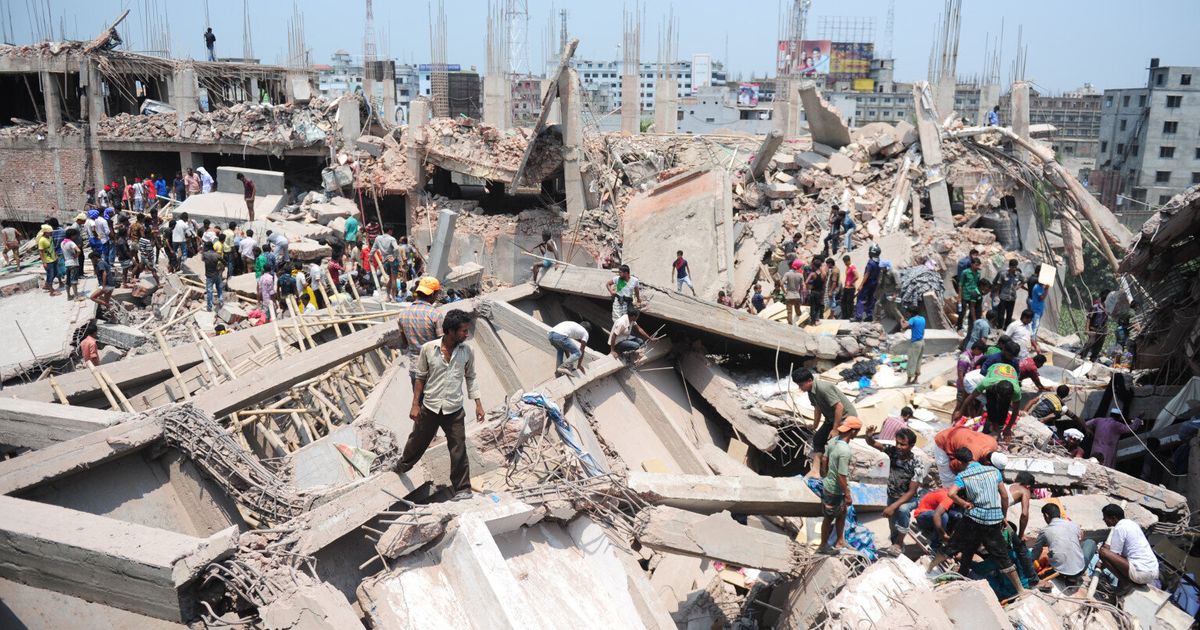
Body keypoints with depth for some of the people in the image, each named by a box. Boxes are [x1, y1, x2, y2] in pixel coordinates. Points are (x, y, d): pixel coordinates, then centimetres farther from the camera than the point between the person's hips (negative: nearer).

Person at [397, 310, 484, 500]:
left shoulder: (467, 350, -8)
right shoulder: (428, 348, -12)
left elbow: (470, 377, 5)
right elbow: (420, 377, -2)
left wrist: (478, 403, 0)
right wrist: (415, 405, -2)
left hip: (454, 410, 0)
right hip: (429, 407, 0)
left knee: (459, 451, 0)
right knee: (417, 442, 20)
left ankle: (462, 489, 13)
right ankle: (402, 466, 49)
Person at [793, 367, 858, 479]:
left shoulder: (823, 388, -30)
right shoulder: (811, 391, -1)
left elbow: (839, 407, -31)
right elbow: (818, 409, 13)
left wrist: (835, 429, -27)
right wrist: (814, 428, 17)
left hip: (846, 417, -9)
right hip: (832, 418, 9)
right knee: (818, 438, 3)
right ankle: (816, 470, 1)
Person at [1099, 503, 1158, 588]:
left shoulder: (1119, 528, -10)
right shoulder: (1131, 523, 17)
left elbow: (1114, 555, -8)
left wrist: (1102, 563, 9)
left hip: (1142, 573, -10)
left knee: (1103, 552, -13)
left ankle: (1126, 583, -6)